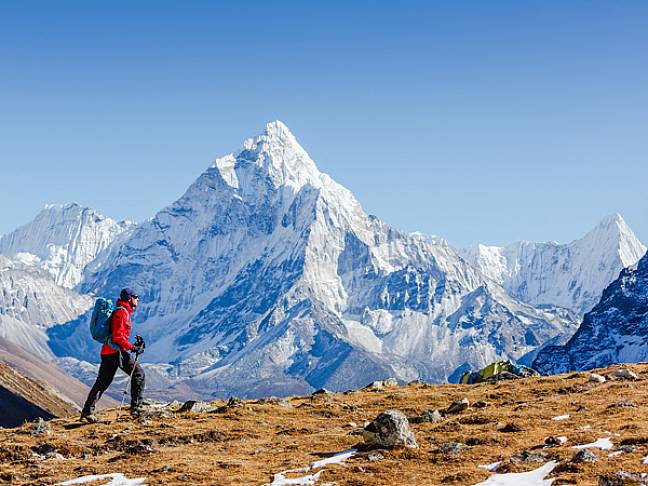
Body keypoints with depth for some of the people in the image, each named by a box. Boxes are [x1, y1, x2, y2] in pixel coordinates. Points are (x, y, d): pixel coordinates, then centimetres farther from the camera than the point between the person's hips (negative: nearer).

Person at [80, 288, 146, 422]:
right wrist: (132, 347, -18)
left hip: (106, 351, 10)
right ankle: (136, 407, -8)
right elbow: (118, 336, -18)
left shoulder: (122, 311, 22)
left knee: (102, 382, 11)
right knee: (138, 373, -5)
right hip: (116, 351, -10)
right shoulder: (122, 312, -10)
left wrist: (134, 345, 16)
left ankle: (87, 412, 10)